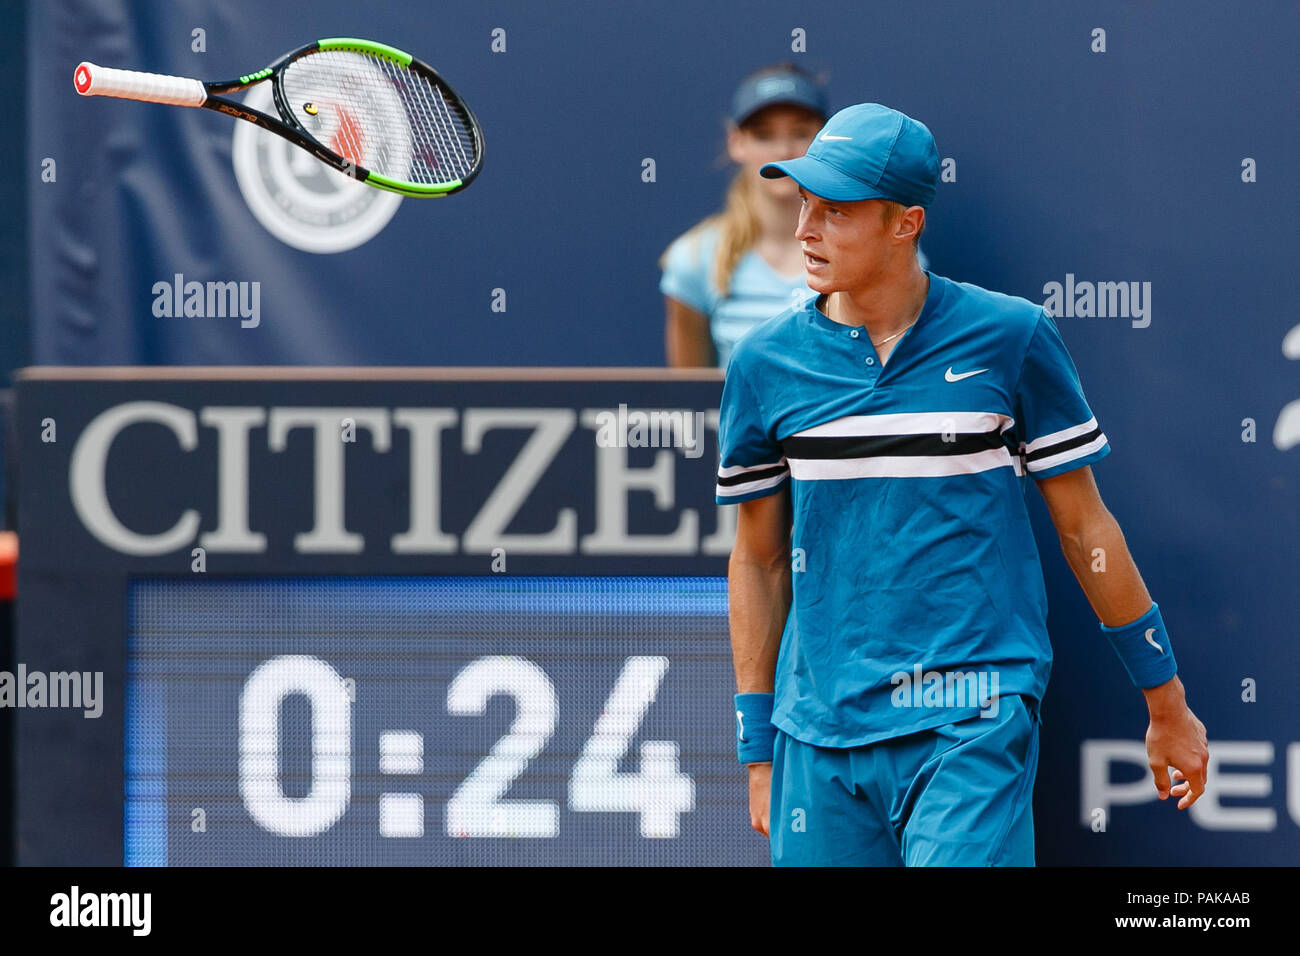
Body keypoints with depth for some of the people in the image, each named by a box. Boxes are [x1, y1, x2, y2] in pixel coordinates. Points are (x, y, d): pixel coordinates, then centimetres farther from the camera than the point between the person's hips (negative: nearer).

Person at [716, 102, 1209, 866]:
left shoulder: (1010, 338, -1)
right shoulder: (766, 362, 5)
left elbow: (1085, 528, 7)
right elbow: (758, 561, 13)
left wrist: (1167, 705, 11)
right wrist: (758, 752, 13)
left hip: (976, 726, -3)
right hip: (822, 737, 3)